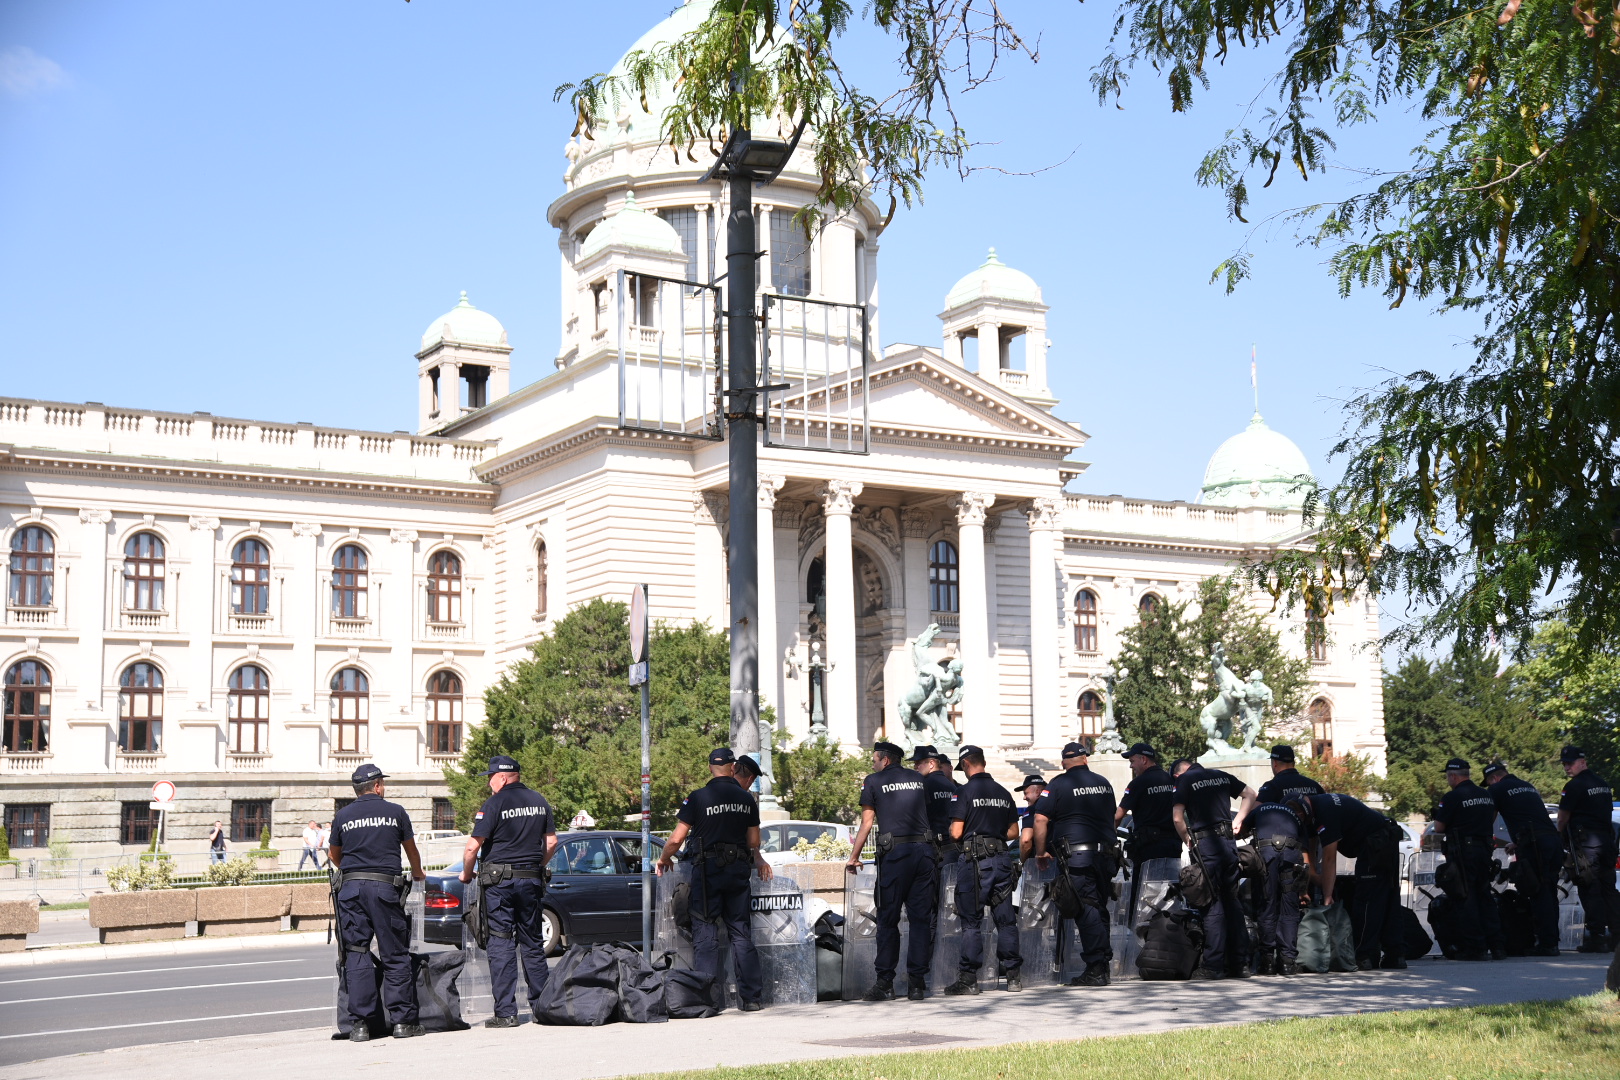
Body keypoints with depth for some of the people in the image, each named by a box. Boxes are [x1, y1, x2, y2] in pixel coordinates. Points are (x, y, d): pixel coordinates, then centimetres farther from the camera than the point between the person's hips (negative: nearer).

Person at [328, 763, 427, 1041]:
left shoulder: (342, 816, 9)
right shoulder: (396, 812, 6)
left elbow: (334, 856, 22)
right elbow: (411, 850, 20)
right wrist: (418, 873, 41)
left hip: (351, 889, 1)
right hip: (386, 886, -1)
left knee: (356, 955, 4)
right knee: (395, 955, 4)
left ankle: (360, 1023, 0)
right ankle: (402, 1021, 4)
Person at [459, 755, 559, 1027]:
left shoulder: (494, 804, -11)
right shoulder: (539, 801, 8)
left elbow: (473, 846, -14)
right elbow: (551, 842, 10)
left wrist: (466, 873, 2)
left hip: (499, 881, -5)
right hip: (532, 881, 5)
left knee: (501, 944, -2)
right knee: (533, 943, 13)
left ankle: (505, 1012, -5)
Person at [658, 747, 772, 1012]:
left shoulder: (697, 798, -7)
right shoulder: (747, 800, 6)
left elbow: (677, 838, -6)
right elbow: (753, 842, 11)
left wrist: (664, 859, 13)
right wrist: (758, 861, 32)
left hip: (707, 870, -4)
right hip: (738, 870, 4)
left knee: (706, 933, 0)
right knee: (741, 933, 8)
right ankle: (751, 997, 8)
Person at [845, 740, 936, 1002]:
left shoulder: (873, 781, 4)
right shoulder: (919, 779, 16)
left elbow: (867, 823, 2)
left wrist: (854, 857, 9)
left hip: (894, 852, -4)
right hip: (924, 849, 4)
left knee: (888, 919, 2)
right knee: (920, 918, 5)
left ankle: (885, 983, 1)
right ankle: (917, 983, 3)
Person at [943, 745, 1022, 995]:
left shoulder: (965, 792, -6)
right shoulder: (1003, 792, 12)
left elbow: (956, 832, -10)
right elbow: (1014, 832, 15)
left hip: (976, 861, -5)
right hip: (1002, 858, 5)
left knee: (972, 921, -1)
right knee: (1005, 919, 9)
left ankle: (968, 979, -1)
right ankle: (1013, 975, 11)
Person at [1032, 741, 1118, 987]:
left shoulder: (1058, 784, -2)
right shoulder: (1103, 783, 14)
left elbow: (1040, 820, -8)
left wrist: (1041, 853, 1)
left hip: (1075, 854, -5)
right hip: (1105, 853, 5)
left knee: (1086, 911, -7)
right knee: (1099, 909, 12)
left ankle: (1095, 969, -10)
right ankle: (1103, 963, 14)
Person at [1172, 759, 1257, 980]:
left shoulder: (1184, 780, -1)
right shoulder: (1221, 776, 15)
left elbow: (1177, 817, -9)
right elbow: (1250, 794, 22)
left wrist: (1187, 839, 6)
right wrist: (1238, 820, 21)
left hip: (1205, 844, -5)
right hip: (1229, 842, 5)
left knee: (1212, 904, -4)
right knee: (1233, 901, 10)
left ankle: (1213, 965, -6)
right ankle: (1240, 963, 13)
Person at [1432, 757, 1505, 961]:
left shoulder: (1452, 797, -12)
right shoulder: (1487, 795, 11)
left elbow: (1439, 828, -10)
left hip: (1462, 851, -7)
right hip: (1484, 850, 7)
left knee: (1466, 900, -2)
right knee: (1486, 897, 12)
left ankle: (1475, 948, -4)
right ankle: (1497, 946, 11)